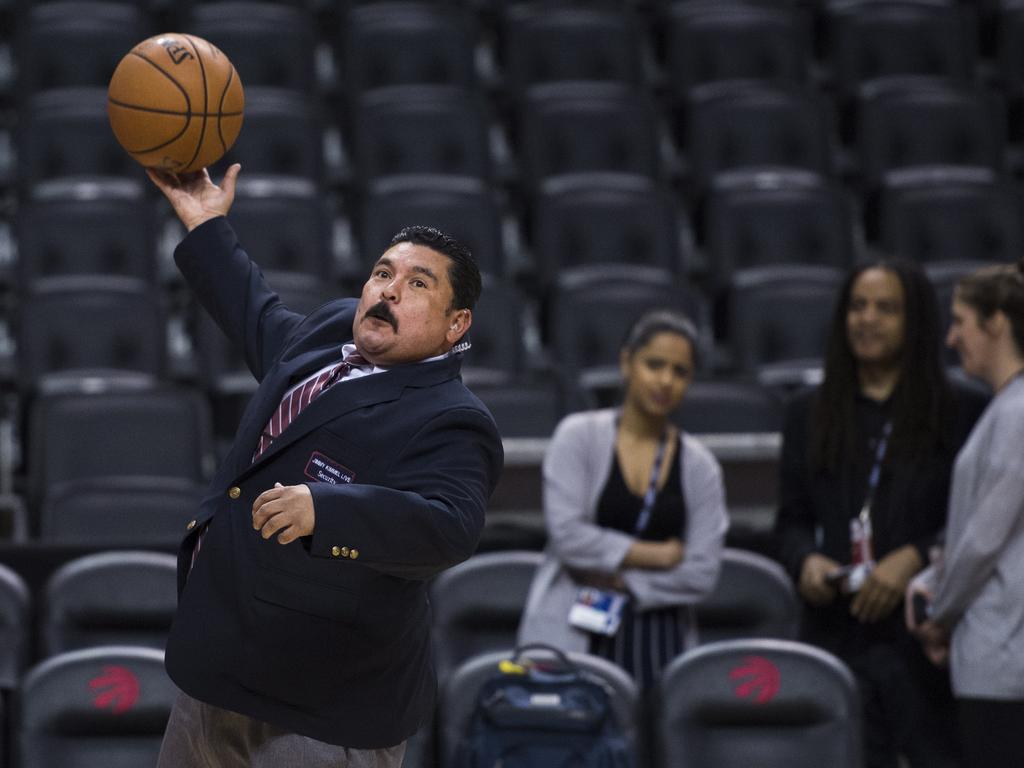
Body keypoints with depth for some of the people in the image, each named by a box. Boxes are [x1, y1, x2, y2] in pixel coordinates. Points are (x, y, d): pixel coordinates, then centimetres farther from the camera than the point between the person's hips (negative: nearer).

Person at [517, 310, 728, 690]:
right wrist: (657, 555, -4)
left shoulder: (700, 466, 10)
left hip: (659, 642, 2)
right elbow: (567, 533, -8)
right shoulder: (579, 436, 3)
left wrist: (621, 579, -5)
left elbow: (703, 572, 3)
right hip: (573, 637, -2)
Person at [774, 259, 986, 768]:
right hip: (834, 630, 3)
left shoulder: (960, 415, 3)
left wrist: (913, 559, -15)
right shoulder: (808, 413, 15)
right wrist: (806, 560, -5)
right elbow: (791, 518, 16)